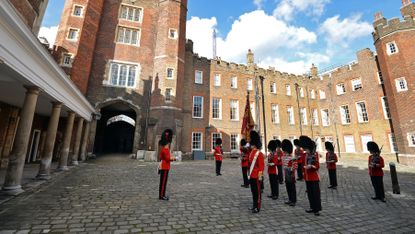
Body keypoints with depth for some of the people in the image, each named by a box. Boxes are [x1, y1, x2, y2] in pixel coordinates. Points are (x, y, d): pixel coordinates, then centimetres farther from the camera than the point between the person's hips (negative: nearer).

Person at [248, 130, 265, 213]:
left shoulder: (259, 153, -15)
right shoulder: (252, 153, 9)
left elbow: (261, 166, -16)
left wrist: (260, 175, -17)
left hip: (256, 176, -8)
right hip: (251, 175, 8)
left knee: (257, 191, 3)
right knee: (253, 191, 17)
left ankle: (258, 207, 14)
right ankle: (254, 205, 30)